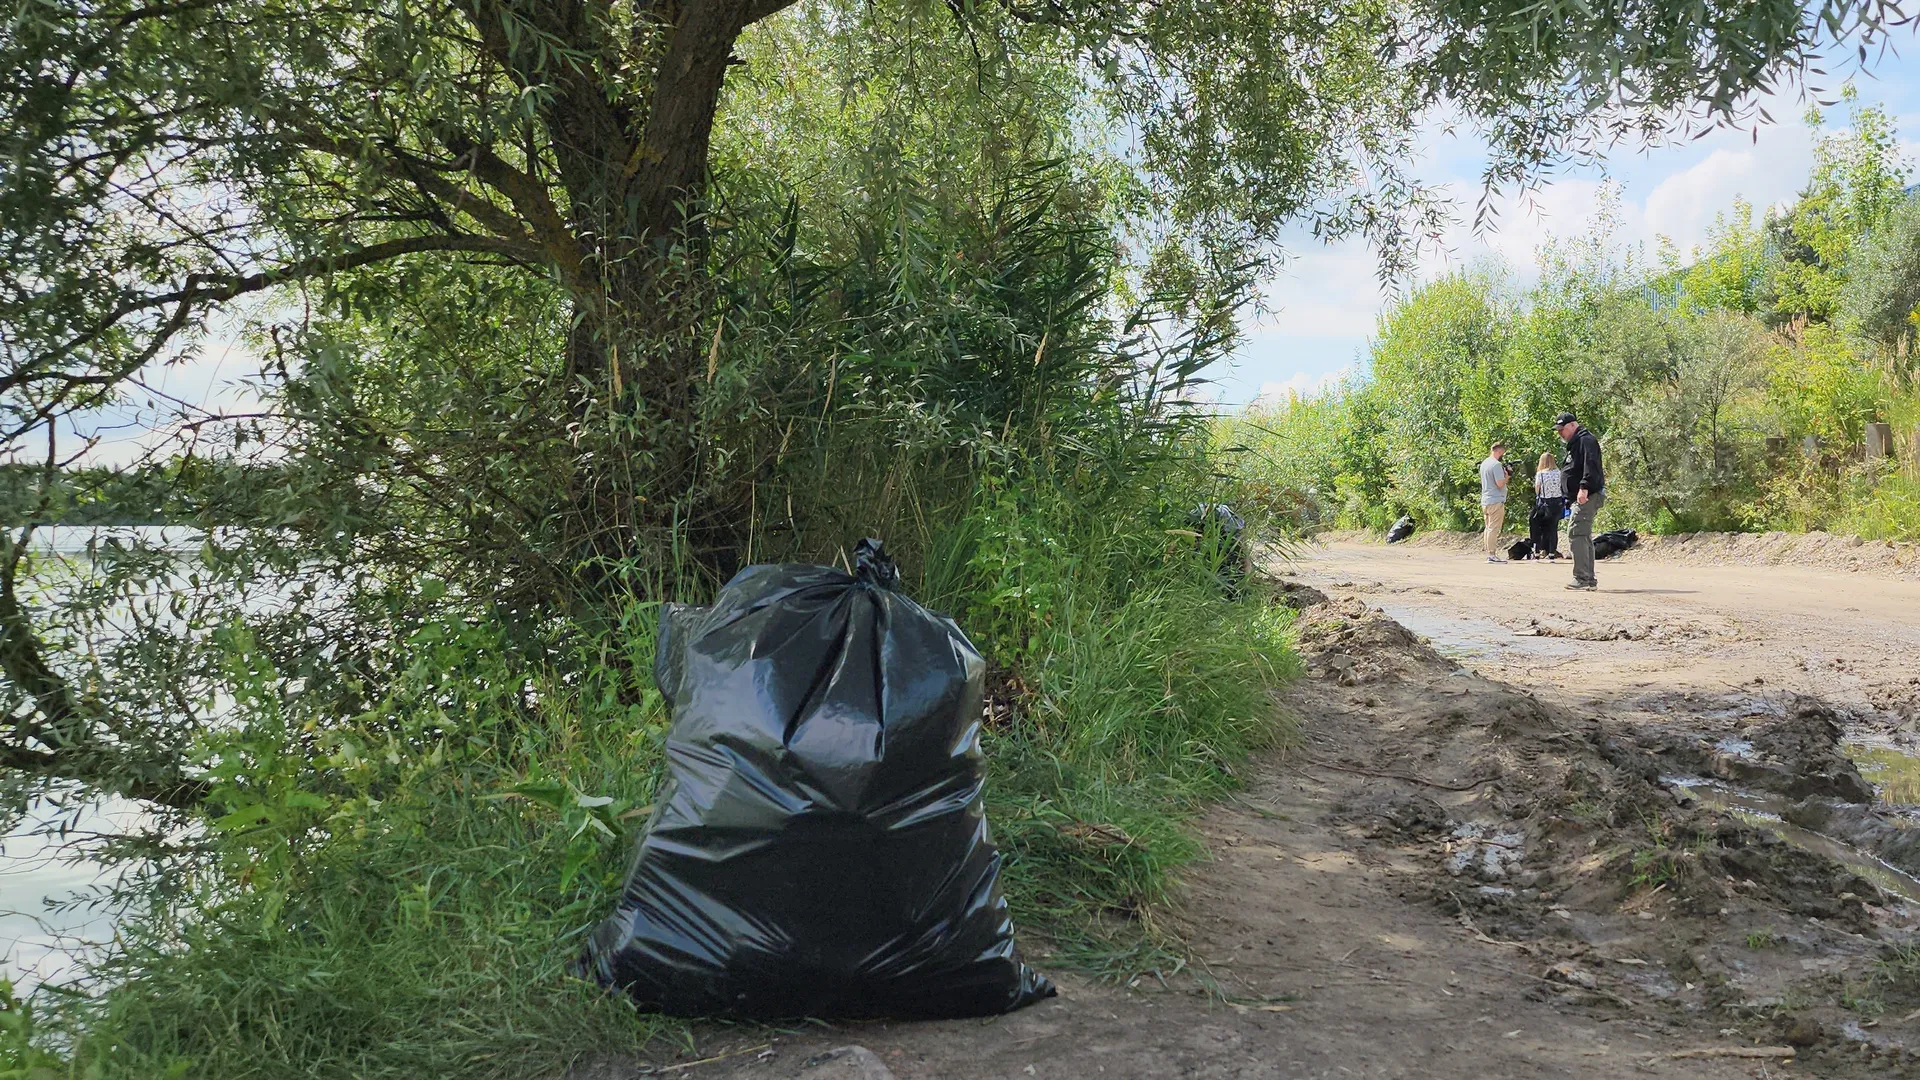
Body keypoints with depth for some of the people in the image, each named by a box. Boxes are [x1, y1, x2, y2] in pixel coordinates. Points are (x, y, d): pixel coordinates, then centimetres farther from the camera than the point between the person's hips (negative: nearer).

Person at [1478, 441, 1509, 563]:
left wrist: (1503, 474, 16)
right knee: (1494, 528, -8)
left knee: (1488, 528, 11)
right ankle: (1492, 554, -9)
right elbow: (1500, 484, -18)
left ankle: (1489, 553, 13)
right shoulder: (1496, 464, -14)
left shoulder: (1484, 464, 15)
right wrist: (1506, 476, 0)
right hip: (1496, 501, -9)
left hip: (1485, 501, 9)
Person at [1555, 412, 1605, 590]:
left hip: (1587, 497, -11)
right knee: (1584, 536, 13)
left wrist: (1584, 488, -33)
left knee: (1576, 534, -16)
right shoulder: (1575, 443, 23)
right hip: (1581, 498, 11)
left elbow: (1590, 466, -24)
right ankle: (1589, 579, 17)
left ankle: (1581, 578, -18)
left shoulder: (1586, 441, -10)